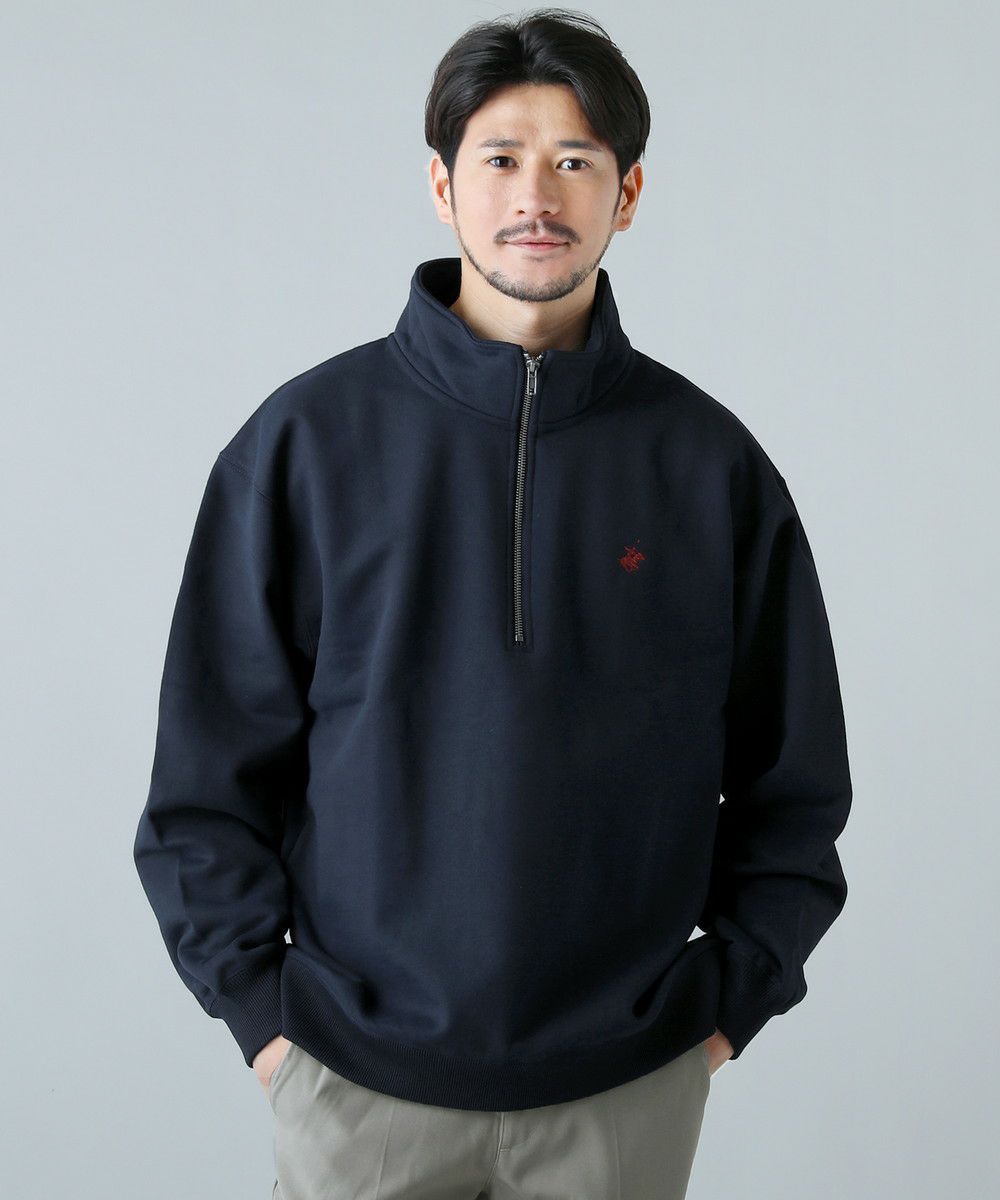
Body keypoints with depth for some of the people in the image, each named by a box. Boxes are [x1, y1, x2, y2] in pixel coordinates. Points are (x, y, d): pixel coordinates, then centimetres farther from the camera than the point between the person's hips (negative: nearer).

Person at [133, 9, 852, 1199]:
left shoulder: (711, 463, 0)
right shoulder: (308, 440, -4)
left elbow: (794, 776, 7)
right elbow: (210, 764, 0)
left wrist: (735, 992, 2)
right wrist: (255, 1000, -4)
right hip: (357, 1077, 0)